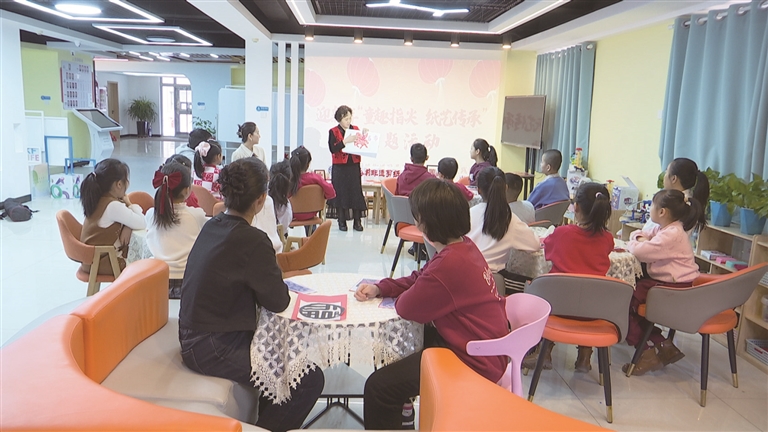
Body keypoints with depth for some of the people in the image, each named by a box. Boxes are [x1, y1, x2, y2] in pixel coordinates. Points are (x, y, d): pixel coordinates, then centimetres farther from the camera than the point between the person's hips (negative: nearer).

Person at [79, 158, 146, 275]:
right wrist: (130, 204, -4)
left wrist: (127, 227, -12)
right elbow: (142, 224, -18)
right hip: (103, 262, -8)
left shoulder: (98, 200, 5)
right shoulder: (113, 206, -23)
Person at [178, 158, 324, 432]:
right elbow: (278, 301, -17)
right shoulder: (250, 240, -24)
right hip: (212, 349, -10)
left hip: (194, 337, 10)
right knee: (310, 379, -8)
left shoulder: (212, 226, 3)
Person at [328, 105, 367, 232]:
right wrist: (345, 141, -24)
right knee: (340, 193, 1)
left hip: (354, 166, 3)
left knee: (356, 192, 1)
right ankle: (342, 222, 11)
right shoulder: (333, 131, -1)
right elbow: (332, 149, -14)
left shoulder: (356, 129, 10)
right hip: (340, 168, -3)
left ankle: (357, 221, 8)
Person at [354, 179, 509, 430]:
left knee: (378, 387, -13)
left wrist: (398, 296, 4)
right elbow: (420, 279, 13)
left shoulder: (450, 263, -31)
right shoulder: (463, 246, 1)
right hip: (479, 347, 11)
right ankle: (397, 400, 45)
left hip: (474, 363, -11)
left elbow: (407, 308, -19)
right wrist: (380, 288, 2)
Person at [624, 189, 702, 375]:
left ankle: (646, 353, 1)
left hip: (676, 289, -10)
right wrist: (640, 239, -3)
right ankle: (663, 345, 14)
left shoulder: (671, 235, -23)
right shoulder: (665, 229, 10)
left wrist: (634, 243, -7)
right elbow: (639, 234, 21)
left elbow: (640, 252, -30)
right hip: (664, 281, 10)